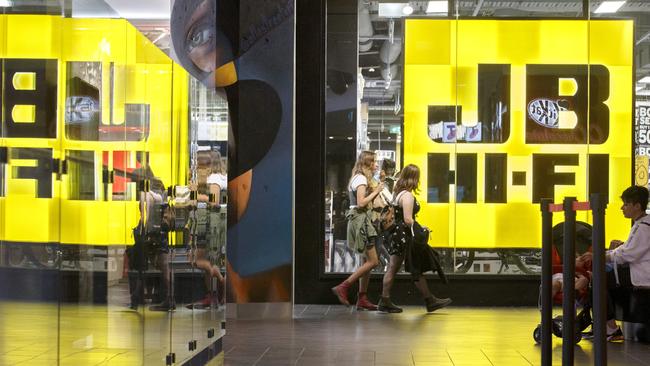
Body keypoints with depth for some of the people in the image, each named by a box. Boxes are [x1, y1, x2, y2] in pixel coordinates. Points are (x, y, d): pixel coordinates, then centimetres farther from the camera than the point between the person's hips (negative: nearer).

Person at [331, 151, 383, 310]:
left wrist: (375, 191, 6)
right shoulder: (361, 179, -11)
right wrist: (375, 191, -12)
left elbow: (363, 201, 12)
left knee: (367, 261, 9)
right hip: (360, 219, -10)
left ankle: (362, 299, 9)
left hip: (361, 220, 10)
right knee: (373, 261, -10)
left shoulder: (359, 178, 20)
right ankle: (343, 287, -11)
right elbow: (361, 203, -20)